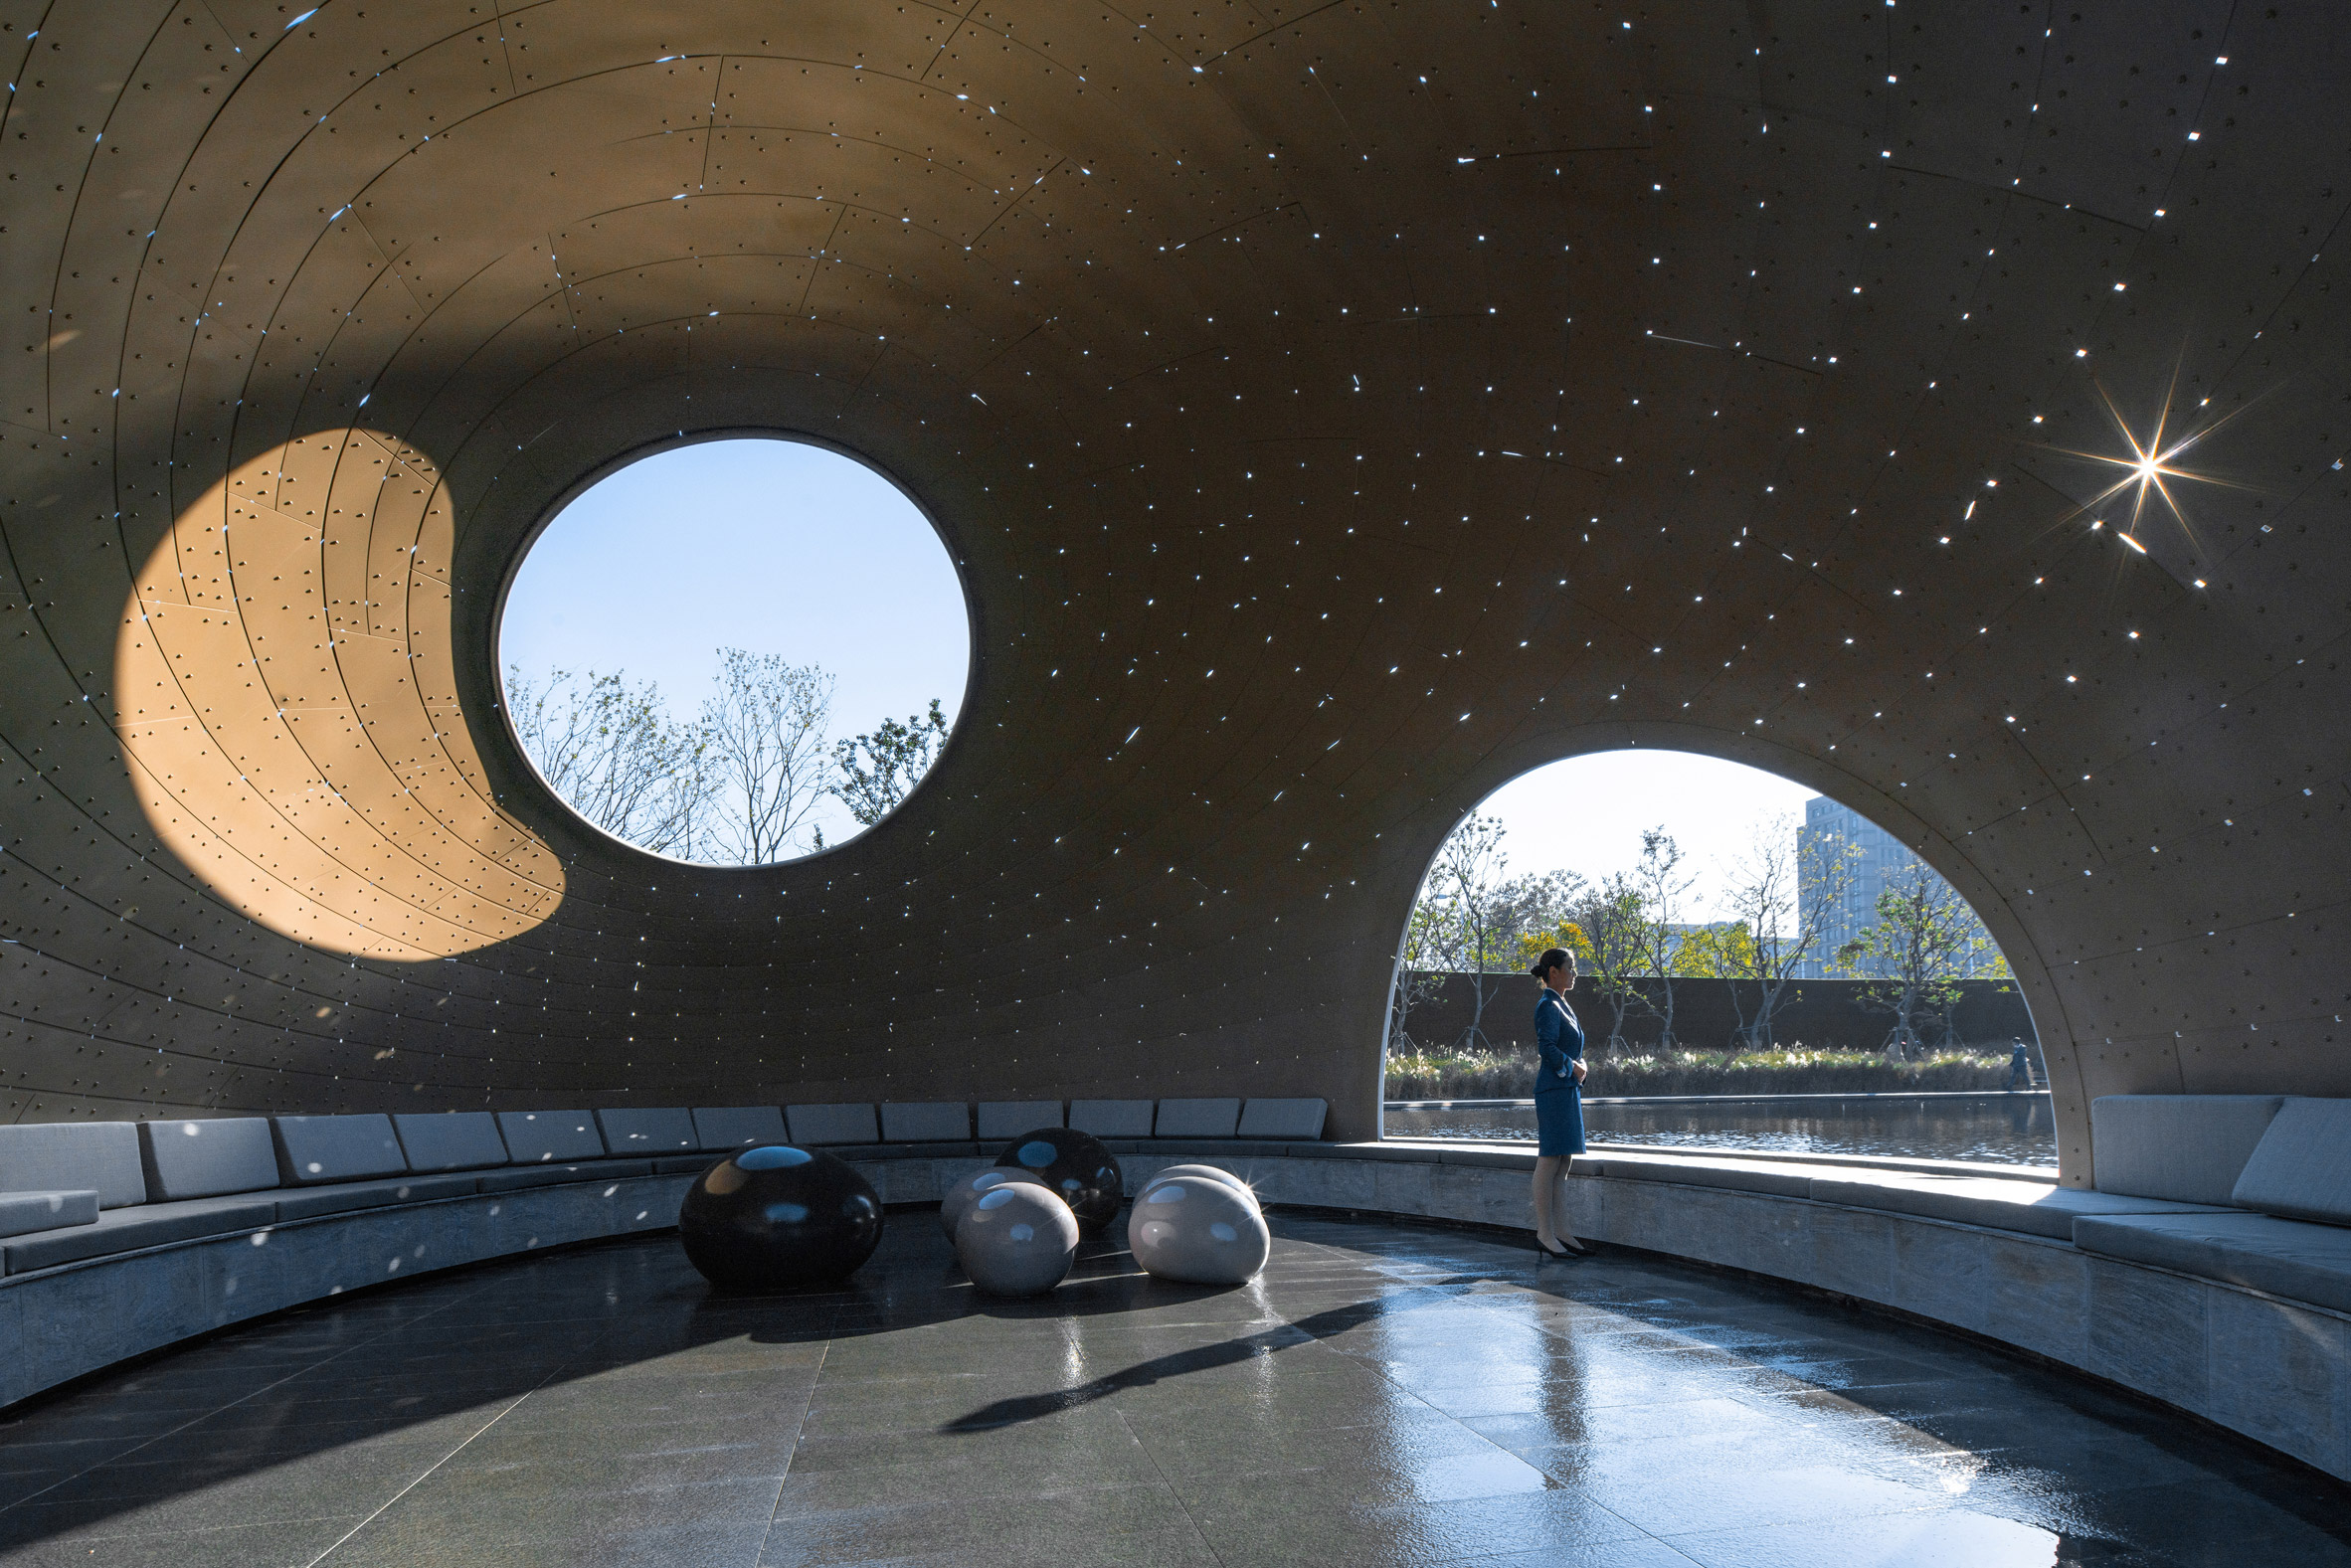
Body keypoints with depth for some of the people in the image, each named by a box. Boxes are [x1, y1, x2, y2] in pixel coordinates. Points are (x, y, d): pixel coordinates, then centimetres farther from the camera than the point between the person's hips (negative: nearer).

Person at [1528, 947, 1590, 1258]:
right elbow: (1546, 1047, -23)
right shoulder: (1548, 1006, -11)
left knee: (1561, 1161, 11)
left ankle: (1557, 1229, 15)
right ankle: (1545, 1234, -6)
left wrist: (1578, 1066, 7)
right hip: (1555, 1089, -10)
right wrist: (1572, 1068, -12)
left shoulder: (1561, 1006, 19)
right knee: (1549, 1160, -8)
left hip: (1567, 1090, 10)